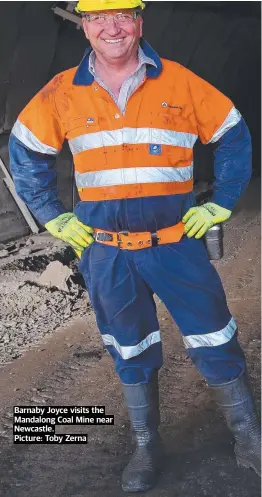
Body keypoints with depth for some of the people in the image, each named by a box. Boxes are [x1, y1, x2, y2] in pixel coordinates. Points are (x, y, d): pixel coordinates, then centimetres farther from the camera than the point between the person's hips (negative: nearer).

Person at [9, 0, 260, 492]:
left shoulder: (180, 82, -3)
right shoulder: (62, 93, 0)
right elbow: (24, 151, 13)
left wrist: (219, 205, 1)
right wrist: (54, 217, 7)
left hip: (176, 243, -1)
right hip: (106, 252, 1)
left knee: (217, 348, 5)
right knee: (131, 356, 15)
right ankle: (146, 446, 35)